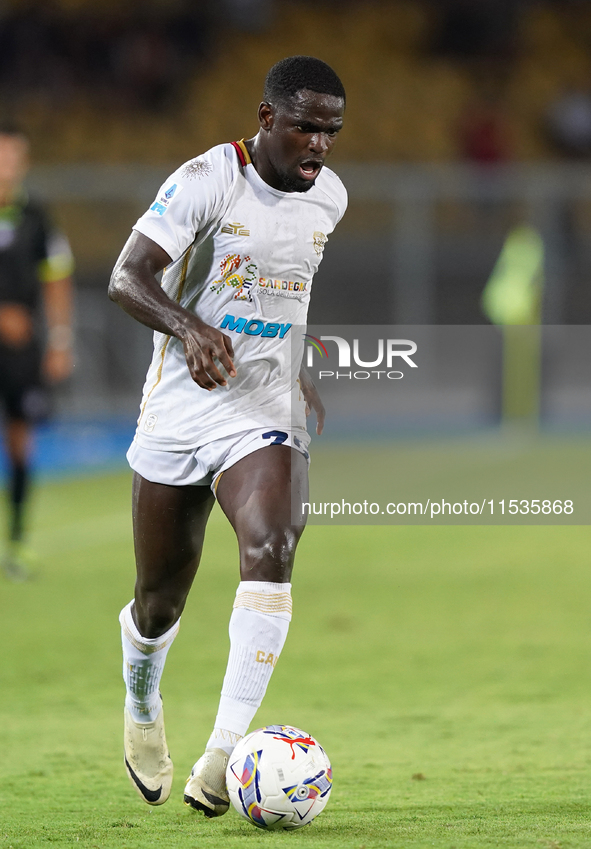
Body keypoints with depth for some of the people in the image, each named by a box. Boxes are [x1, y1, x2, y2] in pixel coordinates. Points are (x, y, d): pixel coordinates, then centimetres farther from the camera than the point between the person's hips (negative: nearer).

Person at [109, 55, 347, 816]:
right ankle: (142, 714, 42)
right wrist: (189, 327, -37)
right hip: (179, 410, -3)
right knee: (161, 601, 9)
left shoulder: (330, 197, 5)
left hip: (265, 417, 3)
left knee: (270, 554, -25)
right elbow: (126, 277, -20)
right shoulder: (206, 181, -13)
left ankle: (224, 753, -29)